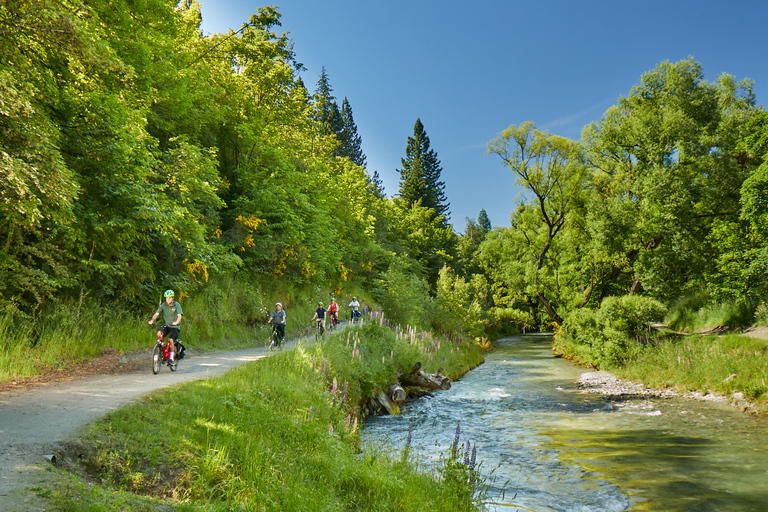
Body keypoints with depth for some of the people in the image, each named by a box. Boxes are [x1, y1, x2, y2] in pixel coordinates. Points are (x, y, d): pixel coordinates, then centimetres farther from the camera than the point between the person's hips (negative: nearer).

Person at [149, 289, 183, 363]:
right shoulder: (163, 305, -1)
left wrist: (176, 322, -41)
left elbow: (179, 315, -20)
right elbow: (156, 313, -9)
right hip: (165, 326, 3)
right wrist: (152, 320, -29)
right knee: (159, 333, -27)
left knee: (171, 340, -22)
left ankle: (172, 357, -7)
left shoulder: (177, 305, -8)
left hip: (174, 327, -3)